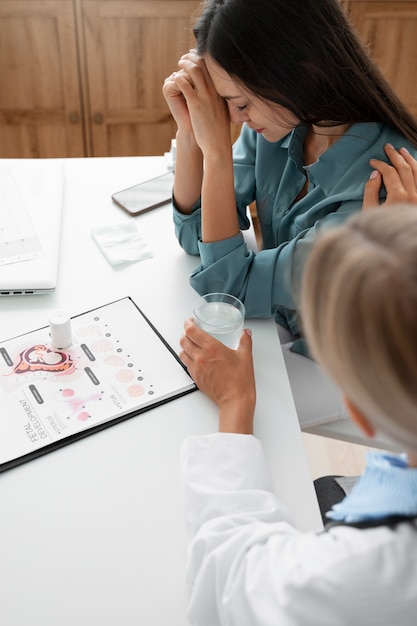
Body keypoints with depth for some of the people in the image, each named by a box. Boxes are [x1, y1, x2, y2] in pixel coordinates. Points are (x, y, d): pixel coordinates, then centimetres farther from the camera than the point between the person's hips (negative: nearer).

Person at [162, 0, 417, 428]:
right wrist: (189, 131, -22)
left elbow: (231, 288, -27)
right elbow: (195, 234, -7)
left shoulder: (380, 188, -34)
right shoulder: (278, 121, -14)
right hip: (279, 318, 5)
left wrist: (216, 149, -31)